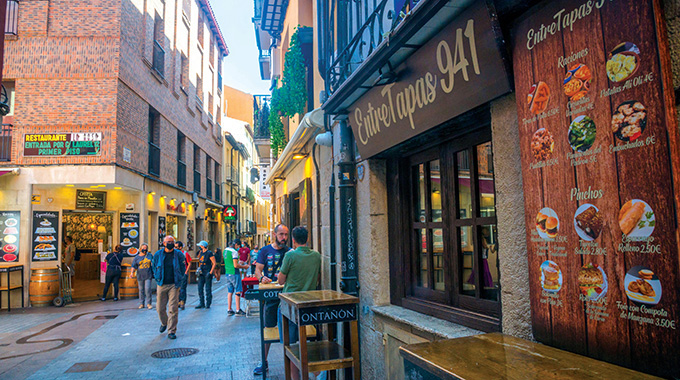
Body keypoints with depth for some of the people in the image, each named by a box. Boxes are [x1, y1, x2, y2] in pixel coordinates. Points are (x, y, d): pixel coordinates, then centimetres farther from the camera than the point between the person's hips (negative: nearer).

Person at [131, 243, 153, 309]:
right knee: (141, 290, 5)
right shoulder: (136, 258, 8)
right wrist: (132, 272, -15)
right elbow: (134, 266, 3)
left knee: (148, 289, -9)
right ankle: (141, 303, 15)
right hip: (140, 276, 1)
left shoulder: (149, 255, 9)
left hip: (148, 276, -1)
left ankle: (148, 303, 0)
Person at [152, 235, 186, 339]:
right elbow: (154, 267, 16)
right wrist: (158, 278, 7)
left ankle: (172, 331, 5)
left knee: (173, 309, -4)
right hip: (161, 285, 2)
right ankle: (164, 323, 38)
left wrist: (179, 279, 2)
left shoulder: (179, 254, -1)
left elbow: (183, 268, 9)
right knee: (160, 308, 8)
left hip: (174, 285, -2)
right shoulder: (158, 254, 3)